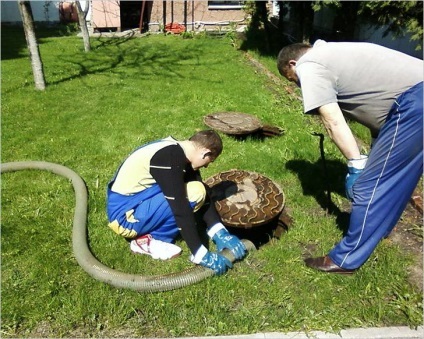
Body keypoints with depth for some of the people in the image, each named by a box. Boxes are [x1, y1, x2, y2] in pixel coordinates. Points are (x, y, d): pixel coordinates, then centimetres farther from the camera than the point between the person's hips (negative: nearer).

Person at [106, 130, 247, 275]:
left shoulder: (181, 154, 4)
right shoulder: (170, 159, -25)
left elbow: (205, 197, 3)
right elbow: (181, 210, -28)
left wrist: (221, 234, -4)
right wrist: (201, 255, -24)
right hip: (125, 215, -9)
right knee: (195, 193, -21)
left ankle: (146, 231, 4)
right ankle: (148, 240, -9)